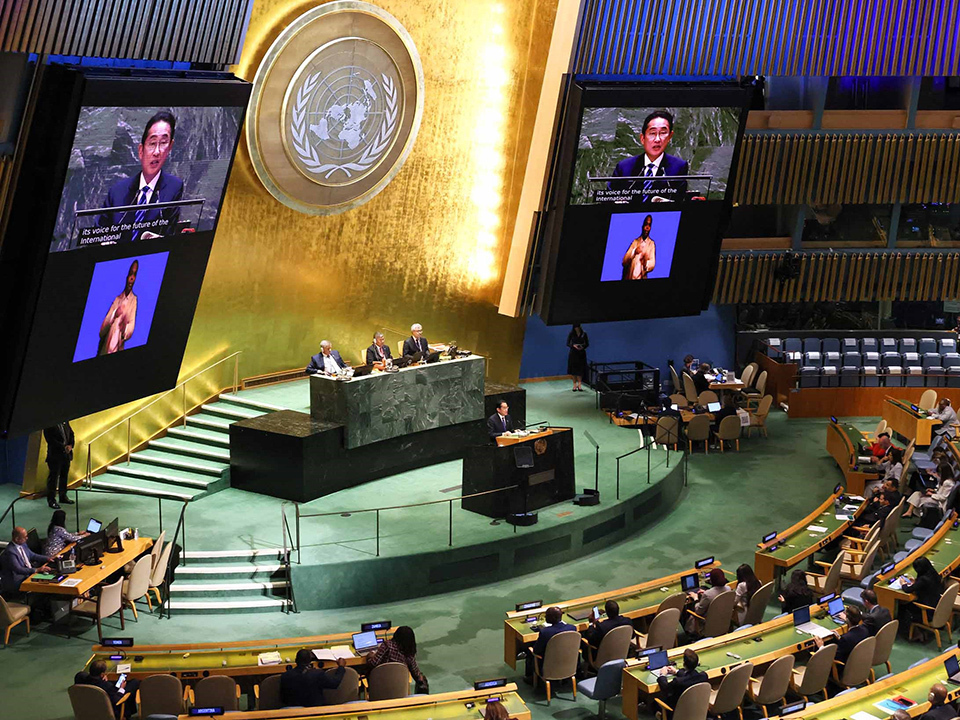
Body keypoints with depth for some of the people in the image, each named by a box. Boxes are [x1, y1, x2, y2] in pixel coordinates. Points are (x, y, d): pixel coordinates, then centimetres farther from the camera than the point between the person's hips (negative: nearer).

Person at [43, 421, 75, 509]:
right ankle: (51, 500, 1)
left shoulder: (65, 422, 10)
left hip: (66, 454, 7)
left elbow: (71, 434, 12)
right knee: (53, 477, -3)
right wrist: (63, 448, -19)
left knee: (64, 476, 13)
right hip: (55, 455, -7)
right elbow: (50, 439, -18)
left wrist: (71, 445, -7)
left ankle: (63, 496, 26)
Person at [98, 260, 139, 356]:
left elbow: (131, 329, -9)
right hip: (105, 349, 4)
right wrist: (114, 314, -17)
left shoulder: (134, 300, -2)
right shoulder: (117, 299, 10)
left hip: (118, 350, -4)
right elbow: (102, 330, 2)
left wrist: (125, 329, -33)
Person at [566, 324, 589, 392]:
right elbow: (567, 343, -1)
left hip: (581, 354, 0)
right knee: (574, 369, 2)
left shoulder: (584, 334, -1)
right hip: (573, 353, 0)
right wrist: (573, 345, -19)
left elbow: (587, 344, 4)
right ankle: (574, 385, 9)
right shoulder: (571, 334, -2)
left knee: (580, 370, -4)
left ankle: (579, 385, -1)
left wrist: (583, 347, -16)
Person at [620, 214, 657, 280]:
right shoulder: (635, 241, 13)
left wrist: (646, 263, -25)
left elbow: (652, 264, -3)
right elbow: (624, 262, 3)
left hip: (641, 279, -1)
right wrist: (634, 252, -14)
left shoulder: (652, 243, 8)